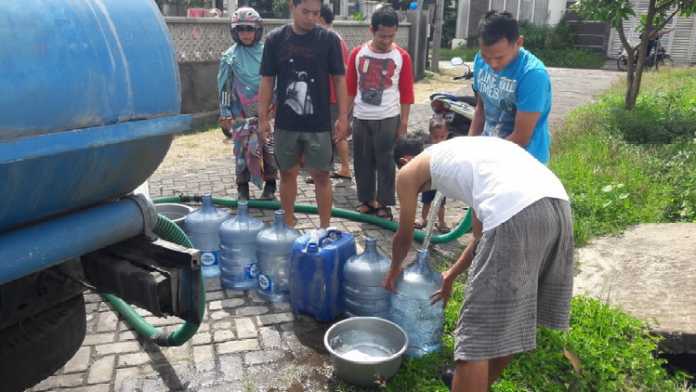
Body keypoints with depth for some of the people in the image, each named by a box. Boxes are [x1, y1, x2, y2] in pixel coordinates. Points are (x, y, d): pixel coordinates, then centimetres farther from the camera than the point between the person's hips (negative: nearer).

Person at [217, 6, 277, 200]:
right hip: (241, 113, 0)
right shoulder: (230, 57, 1)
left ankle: (270, 185, 18)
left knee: (268, 148, 3)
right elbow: (224, 86, 3)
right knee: (242, 149, 2)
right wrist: (224, 113, 0)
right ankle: (242, 187, 15)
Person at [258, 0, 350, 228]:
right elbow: (267, 81, 4)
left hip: (319, 124, -1)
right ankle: (289, 224, 27)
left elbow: (339, 79, 0)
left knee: (321, 176, 3)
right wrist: (263, 118, 1)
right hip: (285, 124, 2)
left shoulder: (329, 39, -3)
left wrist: (343, 117, -5)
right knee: (288, 173, 12)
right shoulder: (275, 39, 0)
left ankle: (325, 228, 15)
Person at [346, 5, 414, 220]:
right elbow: (350, 88, 5)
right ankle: (365, 200, 21)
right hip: (361, 118, 2)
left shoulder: (402, 57, -4)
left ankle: (384, 203, 14)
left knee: (385, 162, 3)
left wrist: (404, 121, -2)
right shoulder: (358, 53, 0)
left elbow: (406, 92, 0)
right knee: (362, 161, 8)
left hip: (388, 118, -2)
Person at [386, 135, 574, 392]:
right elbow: (482, 234, 41)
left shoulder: (409, 171, 19)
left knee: (477, 335, 1)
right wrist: (452, 275, 55)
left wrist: (394, 270, 51)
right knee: (512, 318, 25)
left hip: (515, 214, -9)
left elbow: (404, 236, 31)